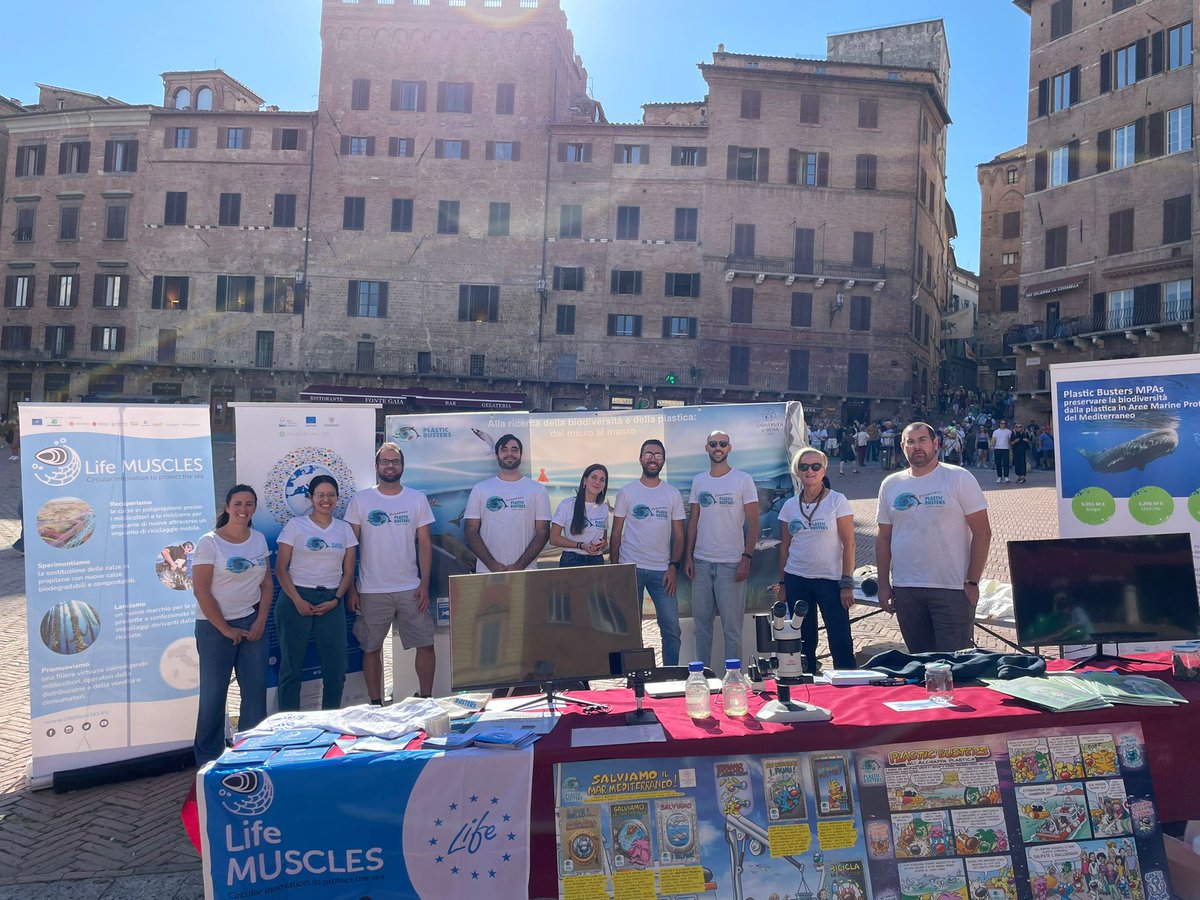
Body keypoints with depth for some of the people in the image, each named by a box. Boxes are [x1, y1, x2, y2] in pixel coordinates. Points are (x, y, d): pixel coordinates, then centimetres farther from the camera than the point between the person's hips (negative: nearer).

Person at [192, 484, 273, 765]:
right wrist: (225, 629, -11)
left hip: (252, 623, 4)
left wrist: (261, 620, -2)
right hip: (215, 626, -4)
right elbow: (201, 590, -12)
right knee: (214, 693, 4)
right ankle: (208, 760, 19)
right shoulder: (210, 542, -9)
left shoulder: (259, 539, 6)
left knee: (256, 690, 5)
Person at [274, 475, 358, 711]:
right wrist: (298, 601, -12)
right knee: (291, 666, 2)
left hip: (331, 601, 3)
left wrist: (336, 600, -5)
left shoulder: (344, 529, 9)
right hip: (297, 598, -3)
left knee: (335, 667, 2)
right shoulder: (295, 525, 0)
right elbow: (280, 569, -2)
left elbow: (348, 572, 9)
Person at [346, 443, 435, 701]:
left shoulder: (417, 499, 4)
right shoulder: (360, 500, 1)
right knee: (371, 649, 7)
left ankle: (425, 699, 16)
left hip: (410, 589, 1)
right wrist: (351, 588, -2)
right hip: (371, 591, -1)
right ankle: (375, 705, 22)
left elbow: (425, 544, 4)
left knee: (426, 645, 1)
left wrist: (424, 585, -3)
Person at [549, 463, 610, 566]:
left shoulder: (604, 508, 9)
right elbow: (554, 538, -8)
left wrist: (603, 544, -5)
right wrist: (581, 545, -17)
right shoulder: (567, 505, -6)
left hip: (597, 561, 4)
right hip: (571, 561, -4)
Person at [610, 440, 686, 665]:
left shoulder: (673, 494, 6)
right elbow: (616, 533, 5)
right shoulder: (626, 492, 3)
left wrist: (674, 566, -6)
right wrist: (613, 566, -2)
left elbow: (678, 535, 5)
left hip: (662, 570, 1)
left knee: (671, 628, -1)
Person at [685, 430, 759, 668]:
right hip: (701, 562, 4)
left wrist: (747, 557, -12)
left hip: (731, 563, -4)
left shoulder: (743, 480, -2)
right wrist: (688, 557, 6)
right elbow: (693, 520, 12)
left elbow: (753, 523, -4)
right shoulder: (698, 481, 10)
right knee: (701, 621, 10)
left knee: (732, 625, 0)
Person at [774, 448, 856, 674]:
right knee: (803, 643, 9)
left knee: (840, 642, -4)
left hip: (830, 579, -3)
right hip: (796, 579, 3)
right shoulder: (790, 505, 8)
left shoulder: (837, 501, -3)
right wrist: (782, 582, 9)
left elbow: (849, 544, -6)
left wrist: (847, 583, -11)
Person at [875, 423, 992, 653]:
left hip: (952, 589, -3)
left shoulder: (959, 478, -3)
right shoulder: (890, 485, 8)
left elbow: (982, 533, -5)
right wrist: (883, 585, 7)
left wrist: (972, 582, -9)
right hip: (905, 589, 4)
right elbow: (883, 539, 11)